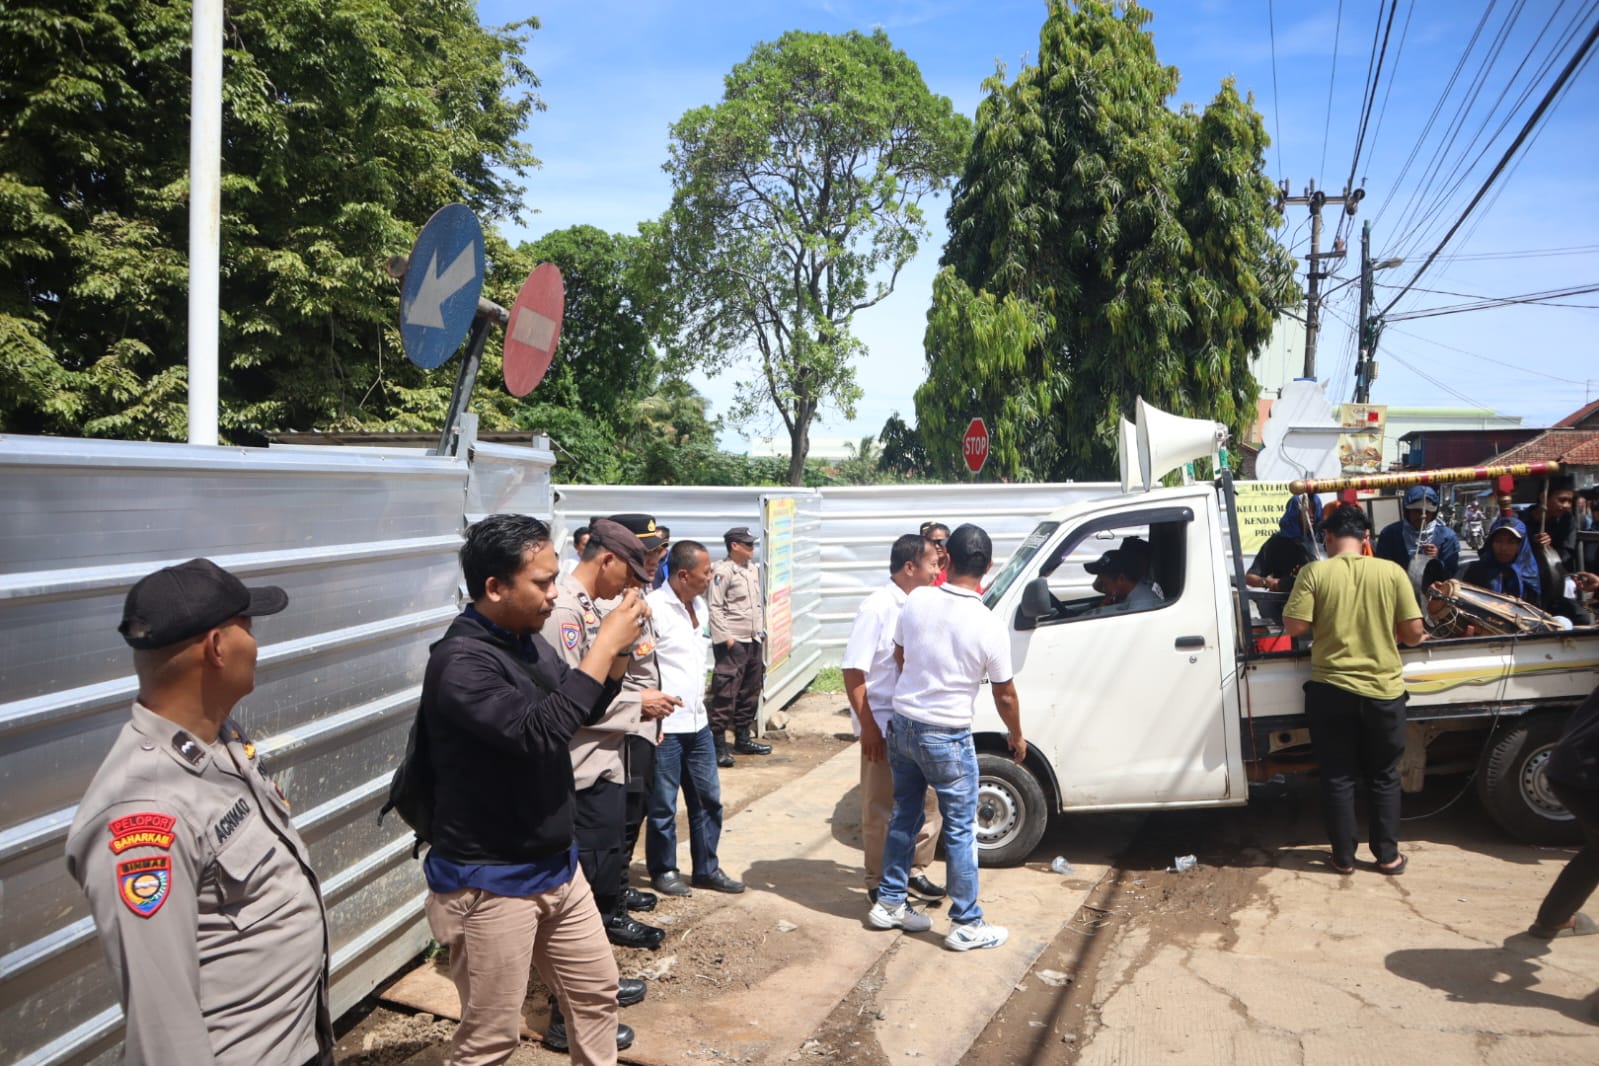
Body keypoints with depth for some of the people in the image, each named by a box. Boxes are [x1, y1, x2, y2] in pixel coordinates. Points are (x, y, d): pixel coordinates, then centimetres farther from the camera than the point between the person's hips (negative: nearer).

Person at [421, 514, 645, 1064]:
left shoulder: (527, 638, 3)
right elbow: (539, 732, -34)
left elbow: (584, 711, 16)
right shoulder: (460, 662, -22)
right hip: (492, 882, -8)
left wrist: (619, 648, -3)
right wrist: (604, 644, -28)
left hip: (556, 865, 8)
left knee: (596, 988, 20)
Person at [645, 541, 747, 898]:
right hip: (665, 725, -8)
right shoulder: (654, 608, -17)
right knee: (663, 806, 8)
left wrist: (699, 701, 16)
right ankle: (664, 871, 25)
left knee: (708, 800, 15)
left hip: (698, 721, 8)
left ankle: (706, 868, 29)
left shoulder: (699, 605, 9)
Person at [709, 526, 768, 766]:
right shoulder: (722, 571, -12)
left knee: (750, 692, 15)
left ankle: (743, 738, 26)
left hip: (753, 641, 9)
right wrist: (725, 637, -19)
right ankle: (718, 744, -2)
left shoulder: (752, 569, 14)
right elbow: (715, 608, -16)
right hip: (732, 642, -9)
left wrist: (761, 630, 16)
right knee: (725, 693, -7)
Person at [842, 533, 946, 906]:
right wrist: (868, 728, -18)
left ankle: (915, 872, 31)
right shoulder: (877, 608, -17)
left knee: (927, 803, 15)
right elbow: (853, 672, -17)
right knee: (882, 810, 6)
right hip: (884, 727, -7)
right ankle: (879, 885, 20)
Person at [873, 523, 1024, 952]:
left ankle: (889, 903, 31)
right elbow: (1005, 696, -7)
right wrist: (1016, 737, 11)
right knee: (960, 831, 8)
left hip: (902, 725, 5)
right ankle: (966, 924, 18)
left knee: (903, 816, 20)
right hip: (947, 738, -5)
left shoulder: (917, 600, -8)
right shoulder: (990, 626, -18)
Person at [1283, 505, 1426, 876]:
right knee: (1384, 777, 16)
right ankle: (1388, 855, 23)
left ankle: (1343, 857, 18)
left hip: (1331, 690, -1)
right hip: (1383, 690, 1)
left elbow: (1294, 627, -11)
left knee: (1338, 777, 10)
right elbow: (1414, 631, -3)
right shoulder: (1391, 572, -4)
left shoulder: (1314, 572, -8)